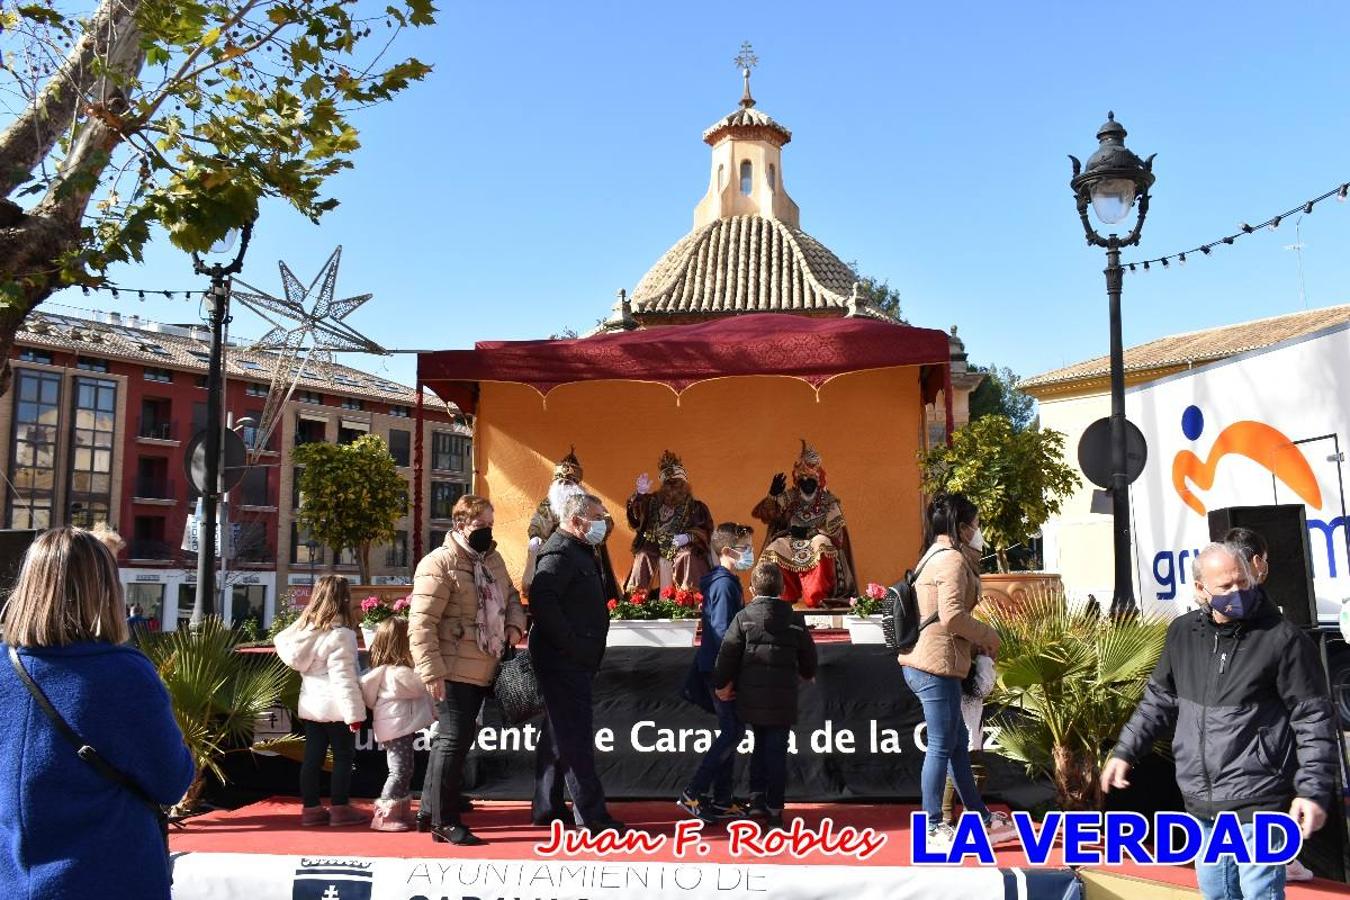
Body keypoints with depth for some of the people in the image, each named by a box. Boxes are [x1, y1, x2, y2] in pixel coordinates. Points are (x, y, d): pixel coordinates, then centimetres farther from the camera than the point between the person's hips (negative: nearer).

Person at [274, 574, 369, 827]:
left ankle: (311, 808, 17)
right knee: (343, 757, 4)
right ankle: (340, 809, 9)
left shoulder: (305, 628, 5)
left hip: (310, 704, 7)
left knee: (312, 757, 11)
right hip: (335, 706, -7)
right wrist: (354, 712, -17)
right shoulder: (340, 634, -18)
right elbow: (343, 677, -20)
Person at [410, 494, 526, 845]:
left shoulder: (492, 559, 12)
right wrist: (432, 672, -22)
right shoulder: (439, 564, -14)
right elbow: (421, 624, -18)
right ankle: (445, 823, 8)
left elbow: (510, 595, 27)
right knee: (454, 741, -4)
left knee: (451, 739, 17)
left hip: (483, 672, 9)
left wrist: (515, 625, 5)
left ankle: (429, 812, 30)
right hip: (455, 672, -9)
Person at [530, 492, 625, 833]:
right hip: (563, 660, -11)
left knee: (558, 733, 15)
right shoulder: (560, 552, -14)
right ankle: (591, 814, -3)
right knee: (577, 734, -7)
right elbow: (541, 600, -26)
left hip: (578, 661, 11)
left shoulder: (582, 553, 19)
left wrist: (589, 653, 13)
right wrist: (572, 644, -24)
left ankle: (547, 807, 23)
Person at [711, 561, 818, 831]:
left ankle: (757, 798, 14)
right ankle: (774, 811, 6)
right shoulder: (794, 619, 0)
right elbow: (808, 655, 9)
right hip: (782, 698, -1)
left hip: (751, 696, 1)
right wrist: (806, 674, 31)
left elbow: (728, 653, -9)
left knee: (761, 744, 20)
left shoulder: (744, 617, -4)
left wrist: (722, 684, 4)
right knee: (777, 751, 5)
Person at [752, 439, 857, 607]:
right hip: (791, 541, 2)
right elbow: (762, 514, -3)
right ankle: (786, 595, -19)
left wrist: (808, 532, -15)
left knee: (822, 544, -36)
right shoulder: (789, 498, 4)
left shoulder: (829, 502, 0)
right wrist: (773, 495, -19)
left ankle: (816, 596, -33)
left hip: (816, 541, -1)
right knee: (774, 550, -29)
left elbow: (835, 530, -7)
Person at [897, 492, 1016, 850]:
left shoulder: (935, 557, 19)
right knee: (941, 746, -2)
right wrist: (988, 636, -9)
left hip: (922, 662, 11)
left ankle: (982, 819, 28)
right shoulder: (953, 559, -13)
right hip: (937, 665, -11)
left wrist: (975, 643, 12)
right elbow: (951, 615, -24)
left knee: (957, 741, 17)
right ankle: (933, 828, 6)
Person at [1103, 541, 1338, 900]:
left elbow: (1313, 719, -8)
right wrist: (1125, 752, 13)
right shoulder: (1182, 633, 5)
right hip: (1201, 805, 6)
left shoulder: (1281, 638, -11)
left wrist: (1314, 790, -13)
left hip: (1258, 804, -6)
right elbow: (1159, 698, 16)